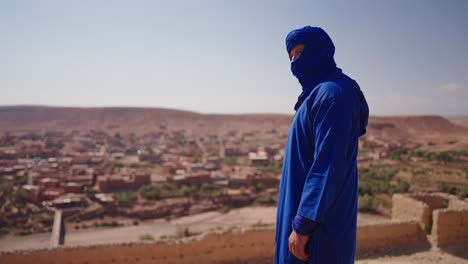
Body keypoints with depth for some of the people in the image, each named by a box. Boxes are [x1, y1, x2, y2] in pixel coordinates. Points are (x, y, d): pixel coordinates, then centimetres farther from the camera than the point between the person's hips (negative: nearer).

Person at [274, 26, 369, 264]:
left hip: (320, 224, -10)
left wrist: (303, 225, -23)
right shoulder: (320, 93, 14)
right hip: (314, 211, 10)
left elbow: (328, 166, -24)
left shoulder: (332, 93, -17)